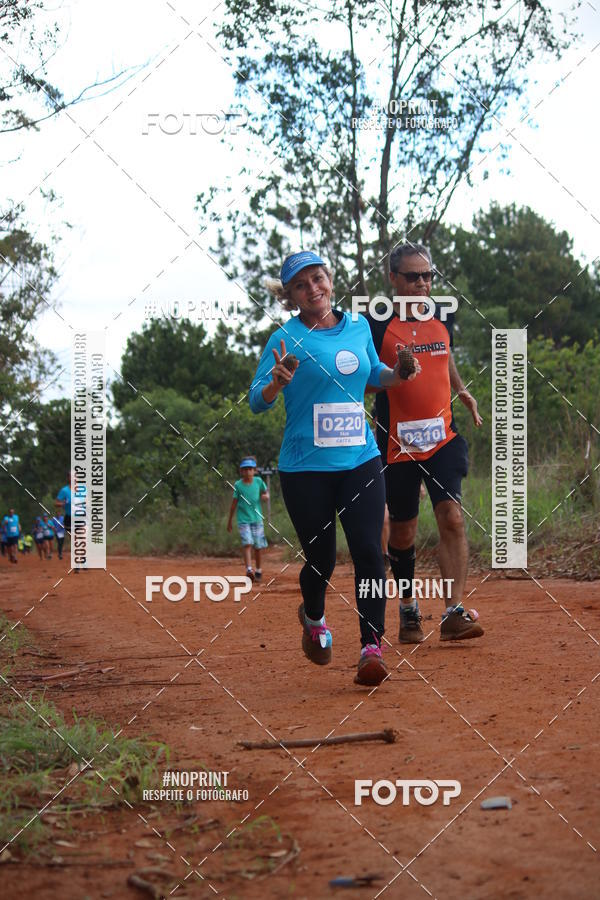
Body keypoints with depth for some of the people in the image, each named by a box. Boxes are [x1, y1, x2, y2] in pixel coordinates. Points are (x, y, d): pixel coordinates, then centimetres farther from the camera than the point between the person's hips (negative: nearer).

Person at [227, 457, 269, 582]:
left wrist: (265, 496, -11)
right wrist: (229, 521, 7)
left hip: (257, 518, 2)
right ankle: (249, 569, -27)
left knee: (258, 546, 8)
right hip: (243, 519, -2)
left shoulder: (258, 481, 0)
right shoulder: (238, 485, -3)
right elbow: (234, 503, 3)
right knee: (247, 543, -18)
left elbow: (266, 492, 15)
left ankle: (258, 570, 25)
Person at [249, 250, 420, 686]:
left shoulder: (358, 327, 9)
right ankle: (313, 617, 37)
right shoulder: (287, 339, -4)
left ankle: (372, 647, -9)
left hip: (361, 459, 3)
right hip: (305, 467, -3)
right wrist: (278, 382, -28)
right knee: (321, 560, 5)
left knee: (368, 550, -11)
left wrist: (397, 374, 5)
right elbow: (258, 401, -7)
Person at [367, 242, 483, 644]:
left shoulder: (443, 317, 9)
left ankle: (454, 612, -15)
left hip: (443, 437, 3)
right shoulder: (376, 324, -5)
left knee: (452, 517, -13)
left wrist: (463, 392, 16)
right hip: (397, 442, -3)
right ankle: (408, 610, 25)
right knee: (402, 532, 7)